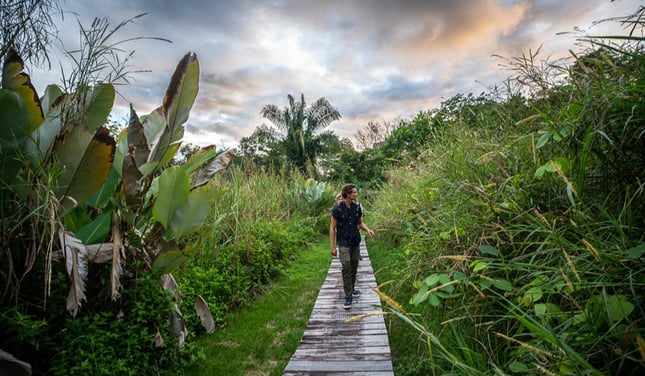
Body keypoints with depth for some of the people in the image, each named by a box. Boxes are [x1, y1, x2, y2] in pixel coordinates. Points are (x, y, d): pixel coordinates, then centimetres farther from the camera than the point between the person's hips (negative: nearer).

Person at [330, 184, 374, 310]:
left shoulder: (357, 207, 0)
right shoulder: (337, 208, -14)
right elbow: (332, 228, -9)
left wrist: (367, 229, -10)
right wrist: (332, 246, -12)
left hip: (356, 242, 5)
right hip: (344, 243, -5)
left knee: (354, 267, 13)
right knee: (346, 267, -13)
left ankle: (351, 288, 34)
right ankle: (348, 296, -4)